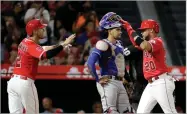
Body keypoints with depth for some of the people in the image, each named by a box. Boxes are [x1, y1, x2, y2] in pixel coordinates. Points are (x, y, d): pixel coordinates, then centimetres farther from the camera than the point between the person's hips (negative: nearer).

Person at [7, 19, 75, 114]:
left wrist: (59, 45, 14)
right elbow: (46, 55, -33)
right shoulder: (32, 46, -14)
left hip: (12, 81, 8)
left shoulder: (24, 42, 13)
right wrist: (63, 44, -30)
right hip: (25, 82, -8)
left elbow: (42, 49, 25)